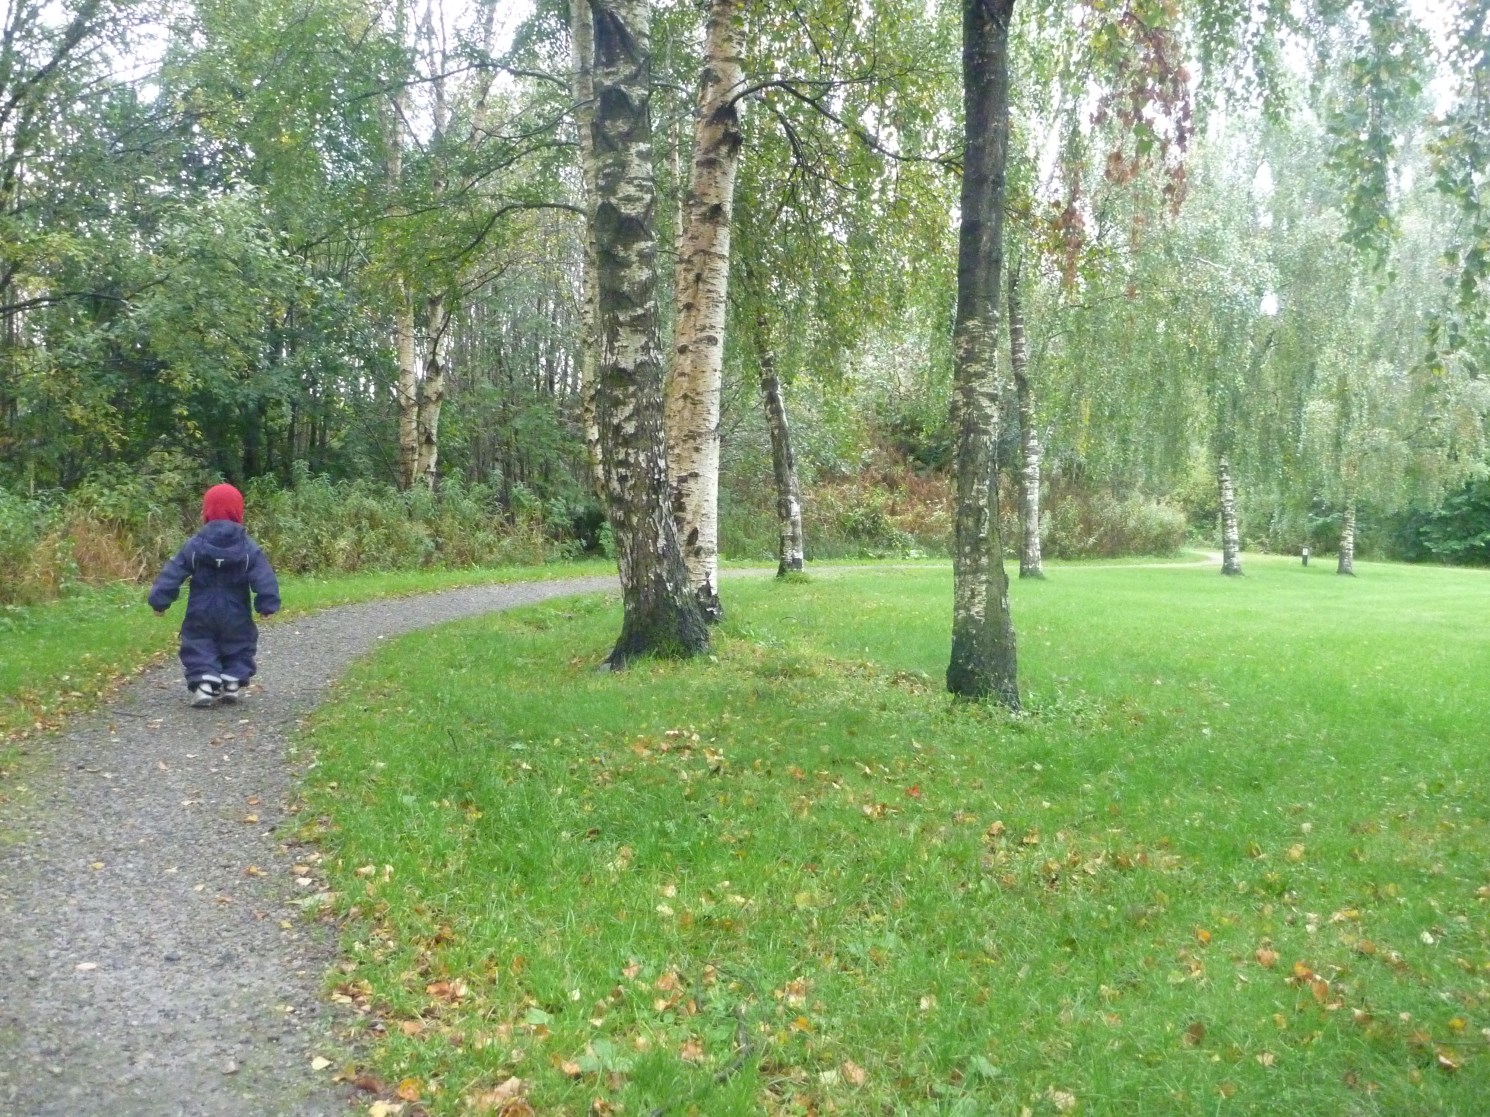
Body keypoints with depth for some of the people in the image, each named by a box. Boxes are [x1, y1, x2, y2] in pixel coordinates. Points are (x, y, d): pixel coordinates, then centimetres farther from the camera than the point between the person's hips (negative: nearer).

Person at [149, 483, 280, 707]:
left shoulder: (193, 545, -4)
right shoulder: (248, 548, -7)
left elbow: (172, 574, -5)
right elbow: (264, 579, -12)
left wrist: (160, 601, 1)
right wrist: (268, 604, -6)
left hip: (201, 613, 0)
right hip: (235, 615, 0)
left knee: (199, 647, 8)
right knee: (238, 647, 17)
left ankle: (203, 682, -10)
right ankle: (232, 683, 8)